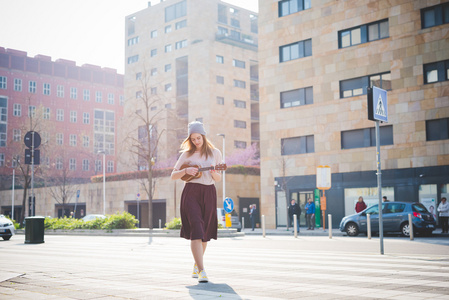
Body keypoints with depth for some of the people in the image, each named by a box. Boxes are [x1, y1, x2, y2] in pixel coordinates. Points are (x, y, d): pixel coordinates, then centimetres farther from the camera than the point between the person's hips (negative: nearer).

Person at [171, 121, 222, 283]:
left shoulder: (215, 153, 8)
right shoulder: (187, 154, 5)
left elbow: (218, 179, 11)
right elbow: (173, 176, 5)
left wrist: (214, 173, -12)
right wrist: (186, 170, -13)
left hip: (209, 193, 2)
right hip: (191, 192, -2)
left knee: (205, 233, 7)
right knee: (196, 229, -16)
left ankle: (196, 266, 27)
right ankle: (201, 270, -20)